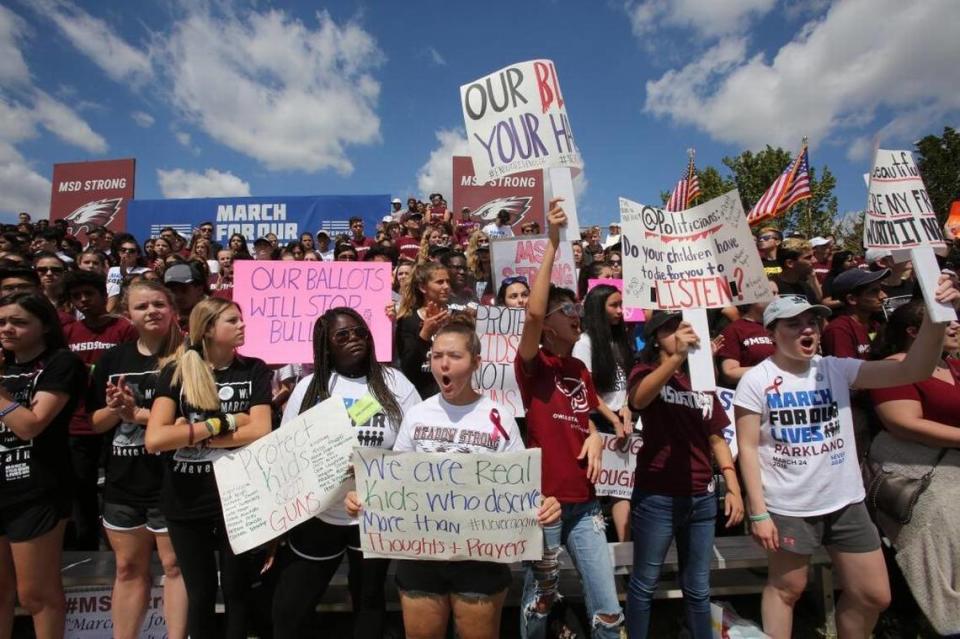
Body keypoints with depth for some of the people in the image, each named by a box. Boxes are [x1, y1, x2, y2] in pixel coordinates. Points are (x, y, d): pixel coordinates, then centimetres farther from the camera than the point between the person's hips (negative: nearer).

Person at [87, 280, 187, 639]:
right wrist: (114, 409, -12)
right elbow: (94, 423, 8)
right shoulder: (112, 359, 6)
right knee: (128, 568, 19)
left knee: (175, 565, 7)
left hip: (171, 482, -5)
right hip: (121, 482, 5)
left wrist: (136, 412, -18)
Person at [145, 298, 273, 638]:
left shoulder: (254, 370, -3)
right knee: (201, 592, 17)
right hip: (186, 502, 0)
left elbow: (260, 432, -15)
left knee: (237, 591, 14)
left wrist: (189, 433, -13)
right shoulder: (176, 371, -4)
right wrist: (223, 423, -18)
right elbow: (154, 439, -16)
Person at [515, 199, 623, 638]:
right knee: (540, 600, 14)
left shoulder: (580, 369, 10)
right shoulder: (532, 364, -9)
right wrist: (552, 242, -25)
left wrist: (595, 437, 0)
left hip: (584, 501, 5)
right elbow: (533, 310, -27)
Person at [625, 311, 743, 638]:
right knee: (645, 583, 8)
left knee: (698, 588, 17)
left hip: (701, 498, 5)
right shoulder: (647, 372, -2)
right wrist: (676, 356, -36)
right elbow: (638, 399, -27)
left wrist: (733, 488, 6)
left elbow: (716, 439, 14)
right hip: (657, 497, -4)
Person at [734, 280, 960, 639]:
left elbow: (912, 371, -9)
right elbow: (748, 448, -12)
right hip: (788, 506, -4)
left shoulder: (837, 369, -1)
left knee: (874, 595, 17)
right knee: (786, 588, 12)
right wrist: (758, 512, -14)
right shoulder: (756, 381, -12)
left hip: (846, 502, 5)